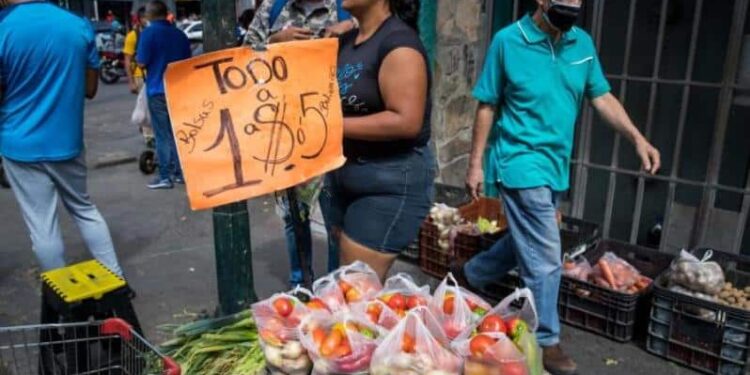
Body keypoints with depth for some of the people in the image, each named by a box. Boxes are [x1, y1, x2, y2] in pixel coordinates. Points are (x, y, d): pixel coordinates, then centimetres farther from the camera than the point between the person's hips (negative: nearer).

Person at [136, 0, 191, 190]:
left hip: (158, 90, -5)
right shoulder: (180, 34, 9)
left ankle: (165, 177, 0)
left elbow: (142, 62, -11)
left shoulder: (149, 32, -10)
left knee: (163, 135, -2)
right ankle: (180, 172, 15)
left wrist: (137, 58, 9)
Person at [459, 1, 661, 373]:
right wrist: (475, 163, -6)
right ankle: (545, 342, 15)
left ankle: (469, 275, 45)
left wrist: (637, 137, -8)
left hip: (556, 165, 7)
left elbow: (602, 97, 6)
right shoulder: (508, 41, -10)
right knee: (545, 257, -3)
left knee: (525, 244, 20)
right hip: (522, 164, -6)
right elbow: (487, 106, -6)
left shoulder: (582, 43, 4)